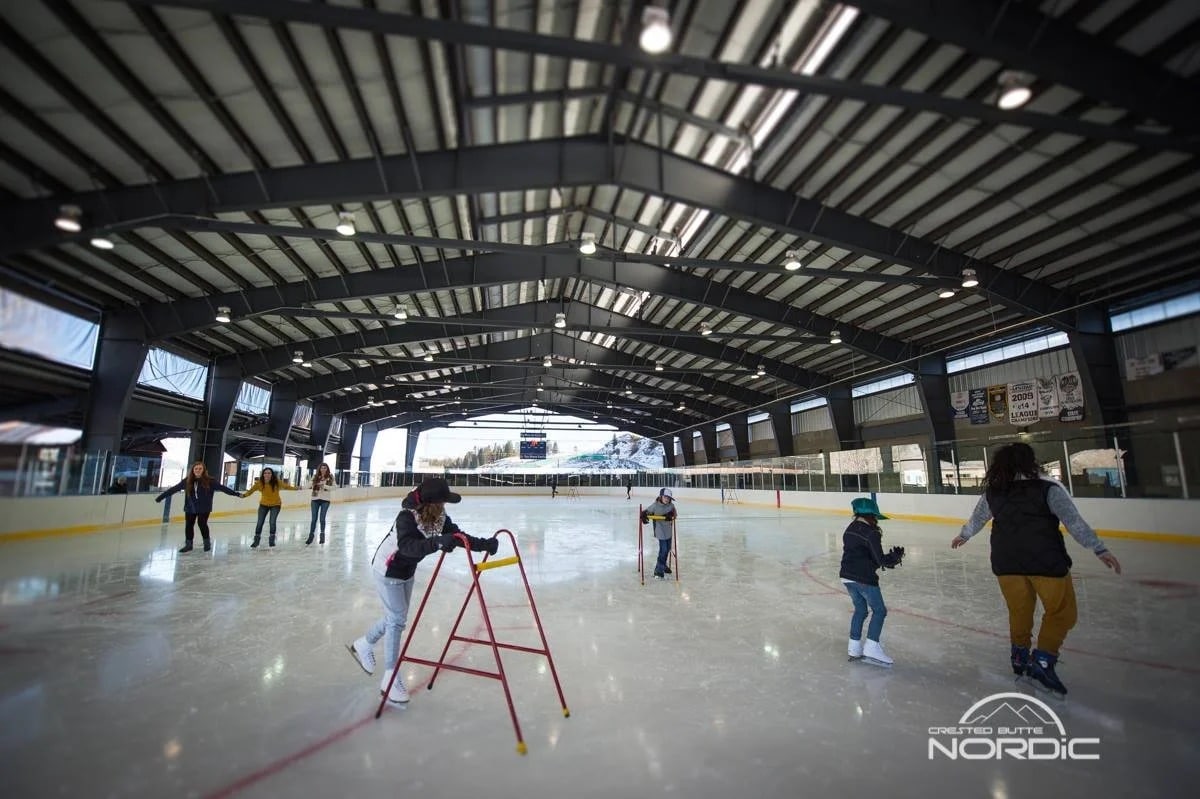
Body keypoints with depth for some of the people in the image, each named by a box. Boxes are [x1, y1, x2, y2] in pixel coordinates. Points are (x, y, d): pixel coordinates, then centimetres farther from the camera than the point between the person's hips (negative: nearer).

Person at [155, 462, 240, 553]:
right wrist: (160, 497, 9)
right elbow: (174, 489, 5)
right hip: (190, 508, 3)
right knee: (188, 525, 6)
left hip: (204, 508, -3)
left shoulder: (209, 481, -11)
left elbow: (222, 487, -13)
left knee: (202, 524, -4)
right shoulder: (187, 481, -3)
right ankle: (188, 544, 24)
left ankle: (207, 542, 18)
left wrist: (236, 494, -18)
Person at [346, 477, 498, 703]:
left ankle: (363, 645, 44)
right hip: (388, 569, -7)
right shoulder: (407, 516, -35)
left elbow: (458, 536, -12)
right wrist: (437, 543, -67)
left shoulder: (439, 516, -15)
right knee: (397, 619, -5)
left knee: (397, 618, 19)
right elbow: (407, 545, -52)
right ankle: (390, 679, 9)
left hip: (407, 570, 8)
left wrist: (484, 544, -26)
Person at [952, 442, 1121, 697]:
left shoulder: (993, 491, 4)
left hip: (1006, 562, 4)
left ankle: (1019, 658, 31)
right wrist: (1099, 549, -14)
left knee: (1019, 611, 20)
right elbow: (1074, 521, -16)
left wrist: (963, 535, 33)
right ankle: (1041, 662, 6)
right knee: (1061, 613, 12)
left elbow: (977, 519, 17)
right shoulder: (1048, 488, -8)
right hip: (1046, 562, -4)